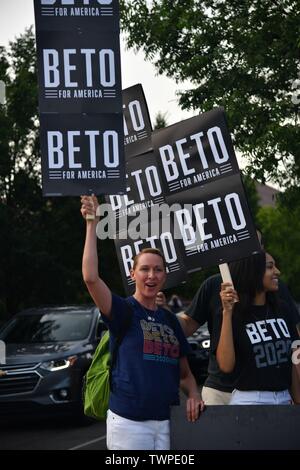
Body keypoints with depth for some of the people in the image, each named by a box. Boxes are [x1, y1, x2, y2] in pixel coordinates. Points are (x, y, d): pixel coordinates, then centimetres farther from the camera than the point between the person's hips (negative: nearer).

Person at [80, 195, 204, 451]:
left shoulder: (170, 321, 14)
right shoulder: (123, 310, -2)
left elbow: (185, 373, 21)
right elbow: (91, 277, -20)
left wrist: (193, 394, -2)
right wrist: (92, 224, -18)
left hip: (167, 420, 5)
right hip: (128, 421, -5)